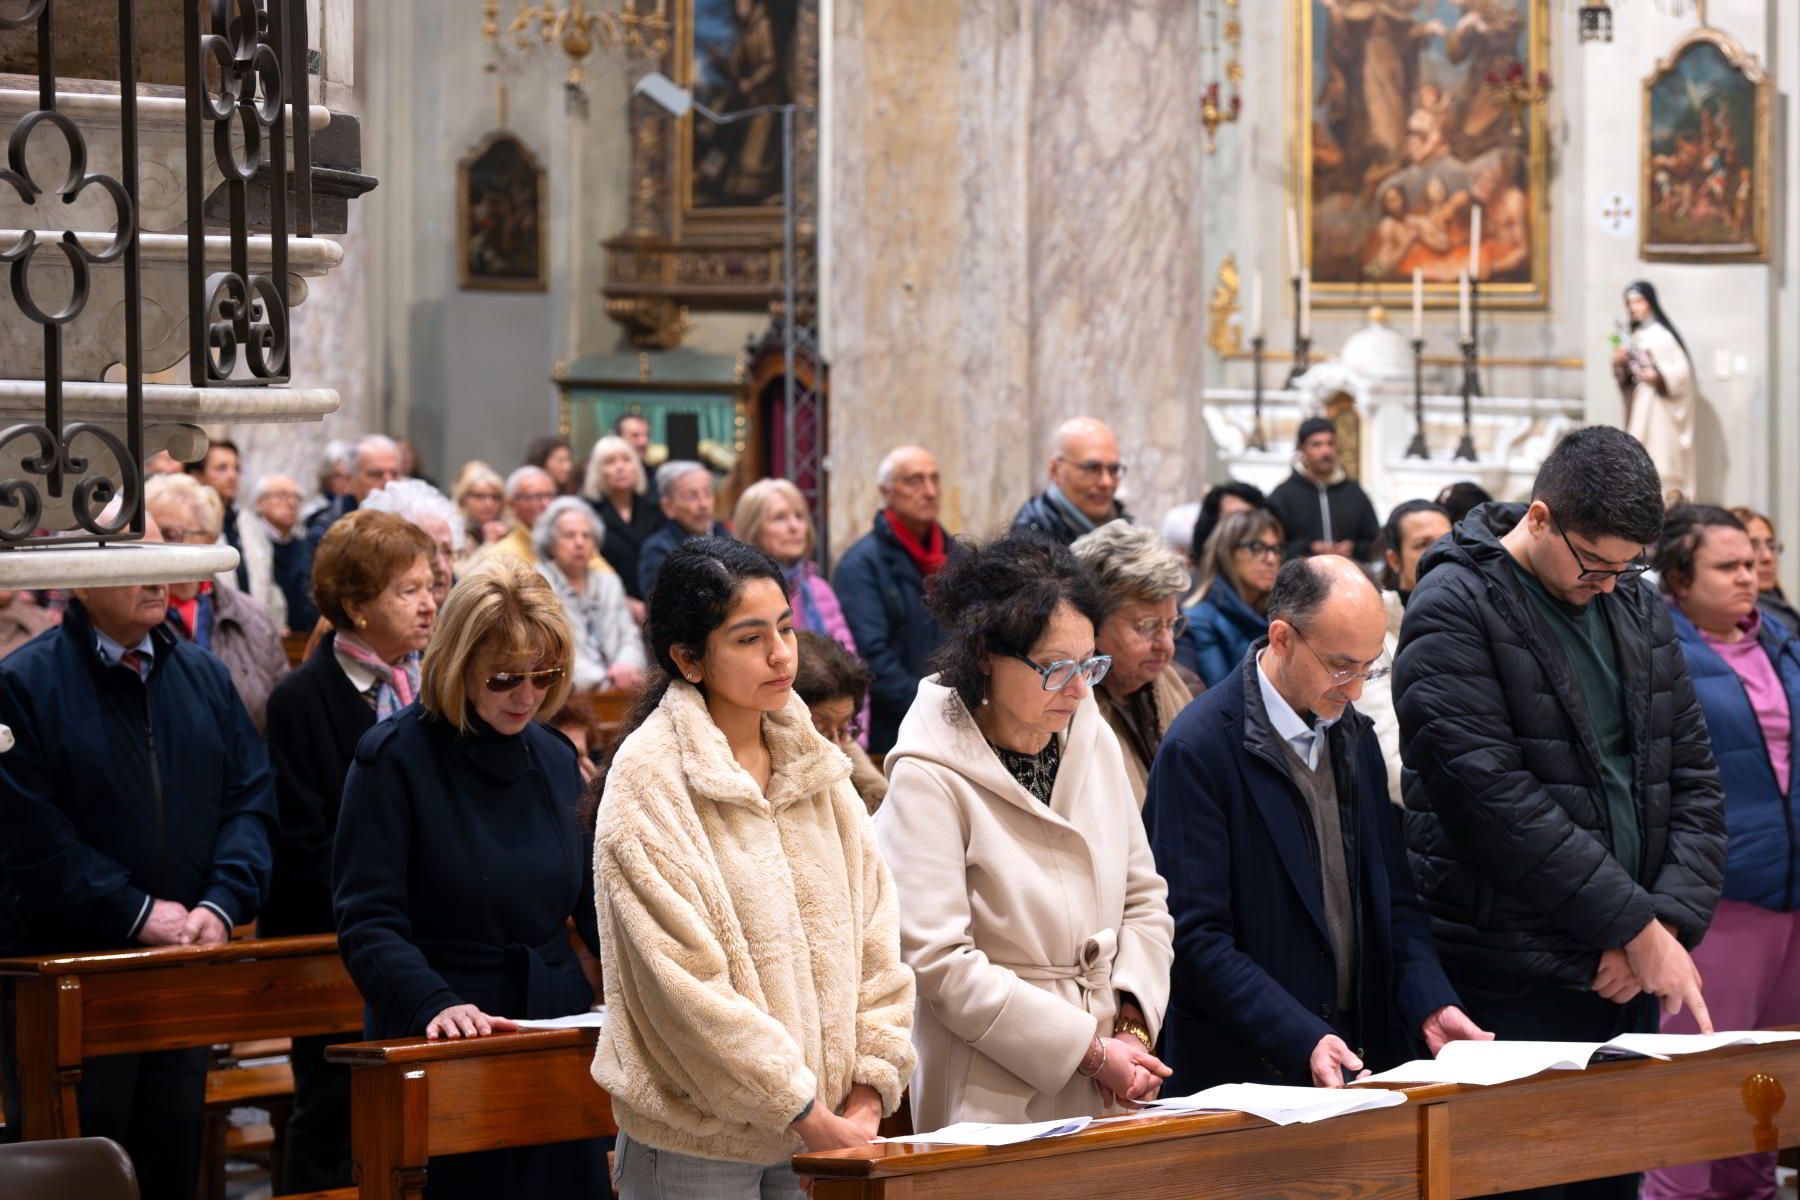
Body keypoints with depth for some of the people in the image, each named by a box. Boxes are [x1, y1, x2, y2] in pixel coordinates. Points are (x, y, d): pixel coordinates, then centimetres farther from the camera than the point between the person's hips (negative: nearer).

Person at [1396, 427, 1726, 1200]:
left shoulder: (1640, 611, 12)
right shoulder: (1456, 609, -9)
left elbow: (1693, 780, 12)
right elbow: (1497, 799, -18)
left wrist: (1672, 923, -6)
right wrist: (1637, 927, -17)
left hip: (1622, 982, 6)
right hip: (1509, 991, -6)